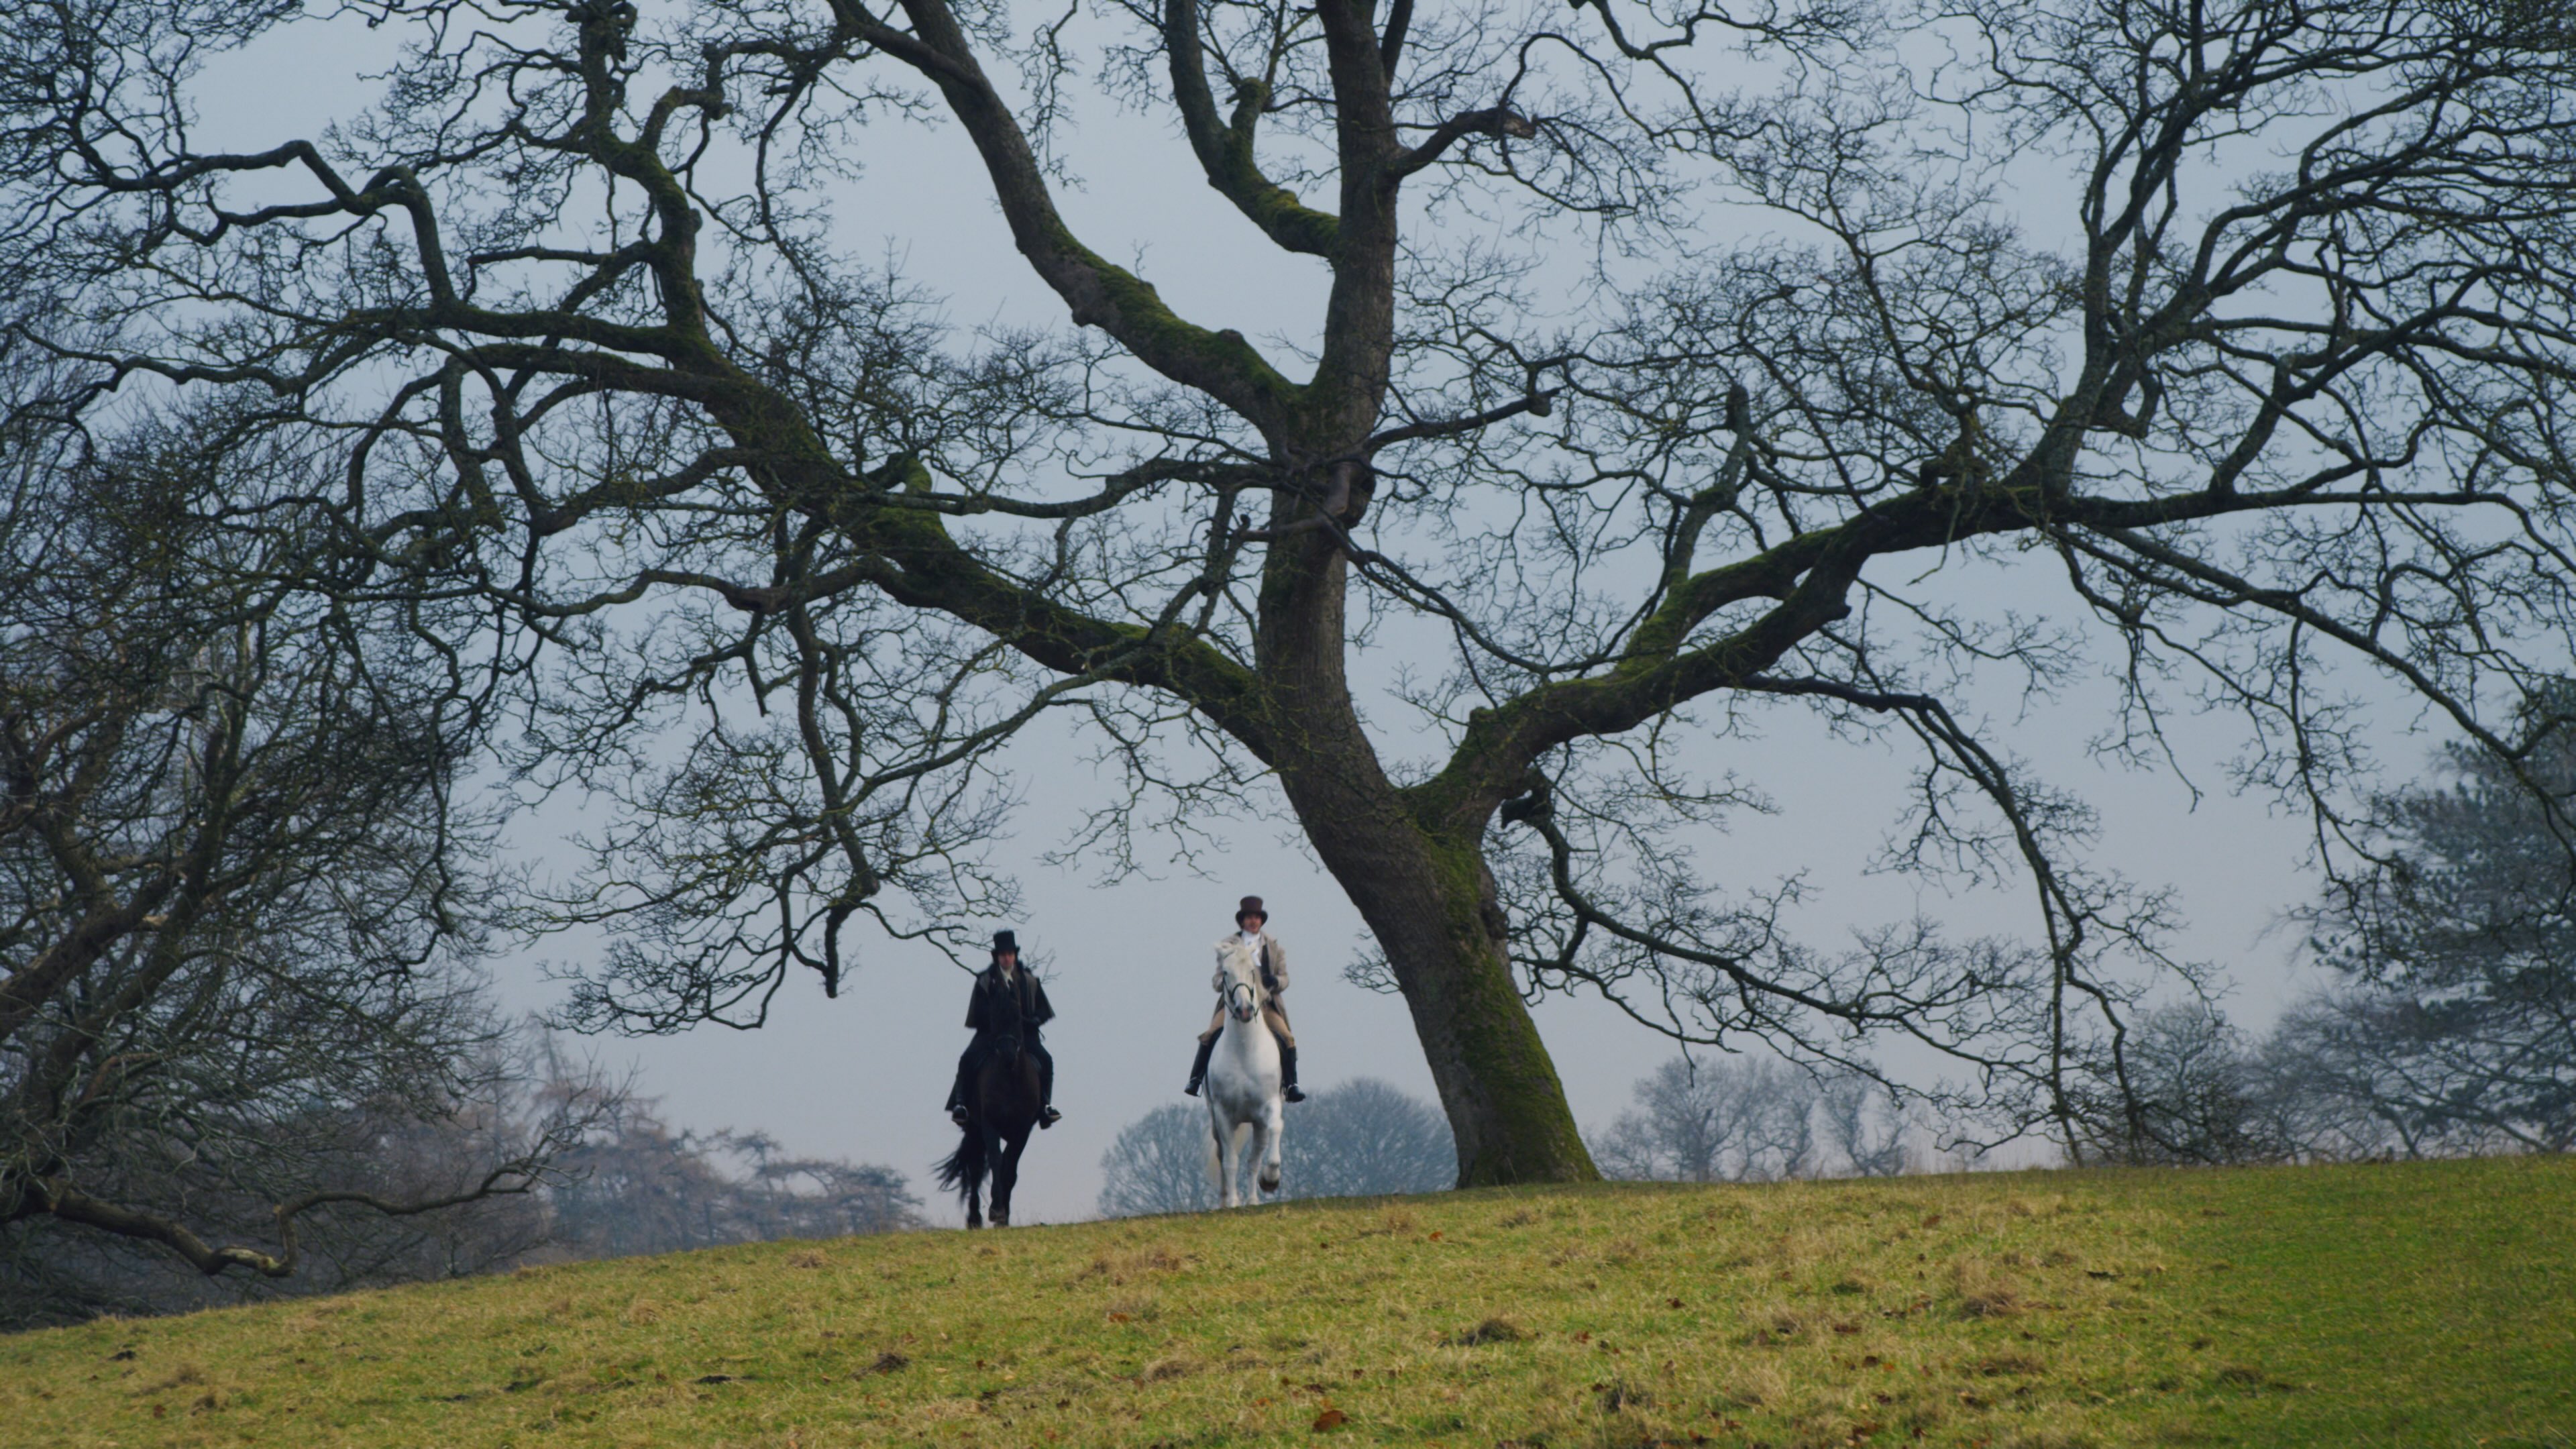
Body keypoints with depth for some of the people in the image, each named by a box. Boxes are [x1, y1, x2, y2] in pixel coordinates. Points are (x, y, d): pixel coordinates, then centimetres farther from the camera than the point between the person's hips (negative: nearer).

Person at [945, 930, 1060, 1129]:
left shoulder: (1029, 980, 10)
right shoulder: (985, 980, 5)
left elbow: (1043, 1010, 10)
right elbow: (978, 1013, 1)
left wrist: (1034, 1021, -9)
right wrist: (989, 1023, -17)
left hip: (1023, 1033, 1)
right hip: (991, 1034, -1)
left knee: (1045, 1060, -22)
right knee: (968, 1059, -25)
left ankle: (1044, 1105, -14)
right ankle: (960, 1104, -21)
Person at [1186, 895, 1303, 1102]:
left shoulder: (1275, 947, 13)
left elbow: (1284, 979, 10)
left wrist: (1275, 981, -14)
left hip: (1266, 1004, 1)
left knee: (1287, 1039, -19)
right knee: (1209, 1036, -21)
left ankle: (1290, 1085, -10)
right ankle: (1196, 1079, -10)